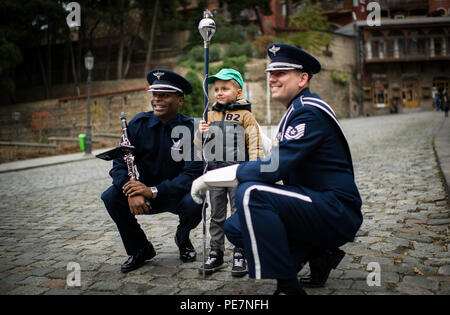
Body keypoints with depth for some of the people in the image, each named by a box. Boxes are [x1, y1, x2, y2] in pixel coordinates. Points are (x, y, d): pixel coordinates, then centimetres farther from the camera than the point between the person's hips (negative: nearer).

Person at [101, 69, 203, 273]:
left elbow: (193, 173, -21)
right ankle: (140, 249, 0)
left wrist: (154, 191, -32)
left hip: (176, 193, -2)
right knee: (111, 197, -23)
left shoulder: (190, 129, -14)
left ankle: (183, 238, 5)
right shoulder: (138, 124, -6)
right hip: (143, 189, 3)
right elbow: (119, 164, -10)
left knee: (194, 203, -33)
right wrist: (132, 191, -31)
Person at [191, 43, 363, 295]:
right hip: (317, 207, 10)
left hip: (337, 213, -10)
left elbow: (275, 168, -26)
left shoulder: (310, 112, -16)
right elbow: (279, 168, 15)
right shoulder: (295, 112, 16)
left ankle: (287, 286, -18)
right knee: (235, 227, 5)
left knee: (251, 193, -28)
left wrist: (211, 177, -20)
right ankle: (318, 256, 8)